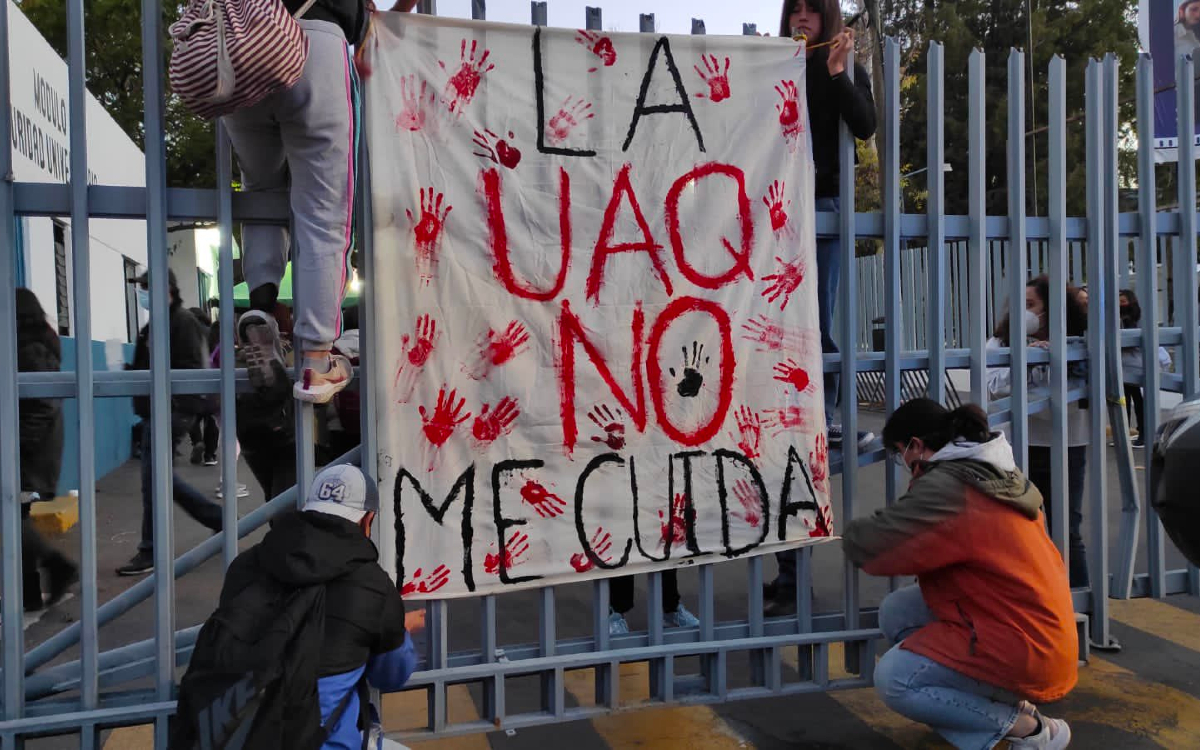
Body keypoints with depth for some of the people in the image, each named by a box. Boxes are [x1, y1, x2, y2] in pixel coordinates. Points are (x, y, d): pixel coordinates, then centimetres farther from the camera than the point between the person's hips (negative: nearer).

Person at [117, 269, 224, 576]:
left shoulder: (183, 321, -12)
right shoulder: (157, 323, 18)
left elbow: (189, 371, -21)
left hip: (173, 410, -10)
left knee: (154, 477, -6)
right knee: (160, 475, 13)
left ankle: (150, 552, 5)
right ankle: (217, 518, 24)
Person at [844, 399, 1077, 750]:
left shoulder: (946, 487, -21)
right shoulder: (992, 474, 9)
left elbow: (870, 545, -22)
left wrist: (853, 532, 1)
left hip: (1025, 648, -10)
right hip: (1039, 629, 10)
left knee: (893, 680, -10)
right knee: (896, 610, 8)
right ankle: (1002, 701, 10)